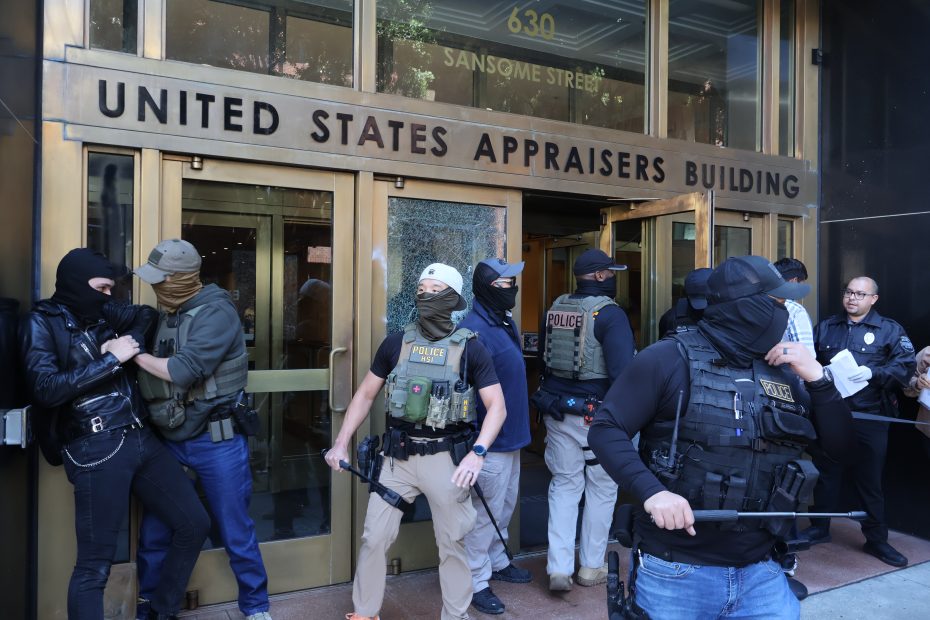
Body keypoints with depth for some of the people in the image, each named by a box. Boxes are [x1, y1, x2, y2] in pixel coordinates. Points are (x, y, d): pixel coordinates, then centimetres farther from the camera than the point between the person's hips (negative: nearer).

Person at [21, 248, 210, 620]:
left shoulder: (103, 312, 12)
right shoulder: (43, 322, -3)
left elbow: (149, 316, 27)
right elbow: (45, 390, -15)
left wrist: (131, 341, 6)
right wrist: (111, 359, -15)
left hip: (142, 438, 7)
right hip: (97, 450, -6)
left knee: (193, 524, 10)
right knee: (95, 564, -1)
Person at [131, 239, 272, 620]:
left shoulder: (216, 313, -15)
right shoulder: (165, 313, 8)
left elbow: (183, 371, -24)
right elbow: (155, 371, 11)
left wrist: (134, 353, -14)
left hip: (216, 441, -6)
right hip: (168, 440, 6)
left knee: (236, 532, 6)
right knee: (153, 530, 14)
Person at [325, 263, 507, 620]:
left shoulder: (470, 348, -5)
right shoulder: (396, 344, 2)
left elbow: (497, 406, -8)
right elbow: (365, 394, 10)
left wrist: (477, 453, -22)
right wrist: (341, 442, 4)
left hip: (446, 457, -2)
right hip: (399, 455, 2)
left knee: (452, 543, 11)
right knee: (374, 538, 7)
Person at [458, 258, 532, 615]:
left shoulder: (506, 323, 8)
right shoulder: (473, 330, -23)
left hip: (511, 436, 10)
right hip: (490, 440, -10)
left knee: (505, 506, 23)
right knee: (485, 512, 4)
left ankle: (496, 562, 41)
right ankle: (476, 582, 20)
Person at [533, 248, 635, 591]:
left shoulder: (555, 308, 6)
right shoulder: (609, 313, -15)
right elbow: (624, 370, -23)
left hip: (556, 409, 5)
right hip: (596, 414, -5)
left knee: (564, 485, 14)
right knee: (601, 488, 12)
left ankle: (559, 567, 10)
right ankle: (592, 566, 24)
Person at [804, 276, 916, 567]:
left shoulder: (889, 330, 3)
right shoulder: (825, 327, 12)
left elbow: (906, 364, -9)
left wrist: (874, 373, -22)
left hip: (869, 418, -2)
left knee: (869, 479, 6)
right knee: (826, 474, 12)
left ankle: (876, 539, 20)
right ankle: (819, 528, 27)